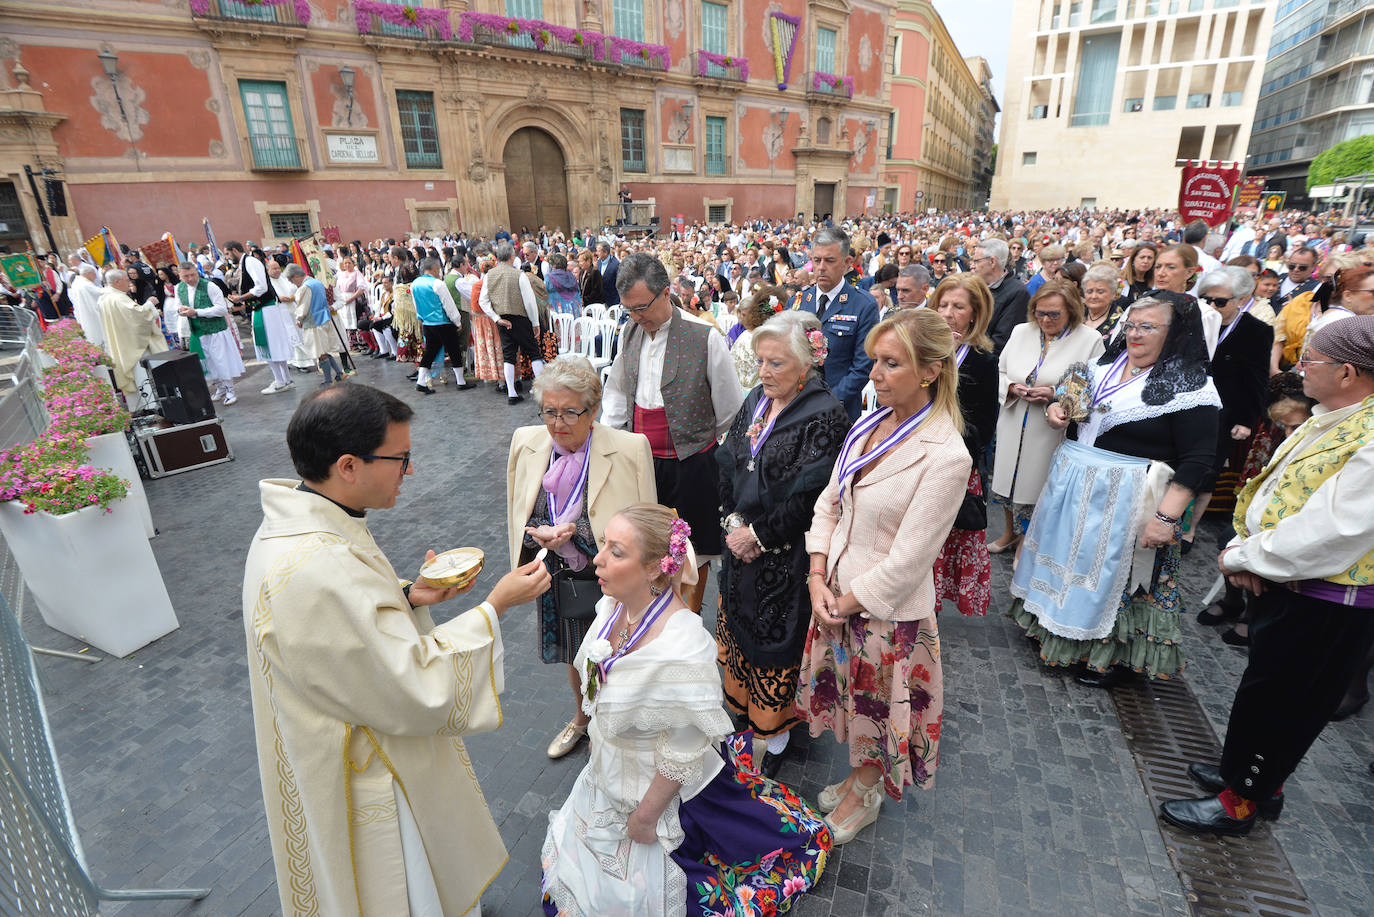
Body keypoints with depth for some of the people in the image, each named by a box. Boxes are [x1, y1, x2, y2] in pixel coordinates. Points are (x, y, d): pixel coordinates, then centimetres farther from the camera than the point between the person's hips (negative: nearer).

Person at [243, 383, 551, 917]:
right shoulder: (316, 572, -38)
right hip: (367, 787, -9)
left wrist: (407, 596, -6)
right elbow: (422, 693, -32)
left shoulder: (295, 525, -7)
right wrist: (495, 607, -24)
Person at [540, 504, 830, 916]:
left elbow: (681, 756, -26)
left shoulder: (682, 650, -40)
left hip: (661, 785, -7)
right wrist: (598, 739, 14)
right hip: (607, 772, 7)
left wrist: (646, 816, -14)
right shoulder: (614, 605, -17)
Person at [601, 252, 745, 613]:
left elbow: (731, 409, -5)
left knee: (692, 547, 12)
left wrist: (724, 456, 4)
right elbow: (616, 392, 16)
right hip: (640, 458, 4)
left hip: (689, 460, -4)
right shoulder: (630, 331, 3)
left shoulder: (705, 337, -14)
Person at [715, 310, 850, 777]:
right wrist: (733, 522, -5)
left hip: (786, 559, -6)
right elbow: (727, 467, 6)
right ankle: (743, 703, 45)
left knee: (777, 640, 9)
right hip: (742, 543, 7)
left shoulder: (824, 415, -18)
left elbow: (810, 497, -22)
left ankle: (777, 732, 32)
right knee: (739, 627, 21)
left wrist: (760, 535, -16)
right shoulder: (756, 401, 4)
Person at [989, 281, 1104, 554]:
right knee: (1007, 481, 16)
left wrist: (1055, 394, -22)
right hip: (1013, 427, 4)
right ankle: (1010, 533, 41)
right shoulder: (1021, 331, 6)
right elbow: (999, 372, 10)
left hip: (1051, 431, -4)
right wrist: (1012, 387, -11)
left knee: (1036, 488, 7)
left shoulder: (1090, 339, -7)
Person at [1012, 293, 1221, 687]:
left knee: (1117, 571, 5)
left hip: (1128, 499, -6)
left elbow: (1196, 461, -18)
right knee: (1071, 554, 18)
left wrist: (1166, 517, -25)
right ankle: (1058, 624, 38)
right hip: (1074, 484, 7)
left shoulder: (1189, 385, -13)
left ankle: (1118, 654, 25)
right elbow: (1076, 405, 23)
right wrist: (1057, 410, -1)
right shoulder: (1110, 363, 7)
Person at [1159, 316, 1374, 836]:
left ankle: (1241, 802, 26)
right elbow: (1271, 488, 8)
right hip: (1282, 583, 9)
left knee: (1274, 702, 7)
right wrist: (1244, 549, -6)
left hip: (1327, 605, -9)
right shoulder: (1327, 420, 5)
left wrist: (1244, 558, -16)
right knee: (1266, 689, 23)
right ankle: (1259, 777, 43)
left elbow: (1329, 534, -27)